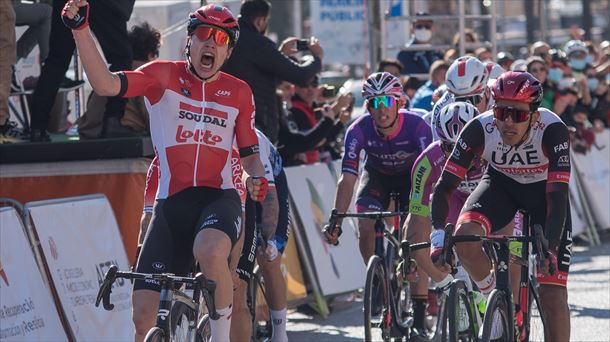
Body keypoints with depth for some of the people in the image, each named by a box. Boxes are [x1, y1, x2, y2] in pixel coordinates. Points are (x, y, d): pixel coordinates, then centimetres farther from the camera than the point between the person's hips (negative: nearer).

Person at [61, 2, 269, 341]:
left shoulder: (239, 93, 8)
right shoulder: (164, 75, 3)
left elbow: (249, 152, 17)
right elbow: (107, 84, -12)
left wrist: (258, 177, -6)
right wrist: (81, 30, -24)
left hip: (219, 198, -1)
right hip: (172, 203, 1)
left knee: (210, 250, -38)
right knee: (145, 314, -7)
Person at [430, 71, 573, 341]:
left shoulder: (553, 131, -35)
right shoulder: (480, 129, -29)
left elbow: (558, 196, -38)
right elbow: (445, 185, -28)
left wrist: (549, 248, -51)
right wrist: (438, 235, -43)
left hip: (544, 190, -2)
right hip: (501, 184, 2)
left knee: (553, 294, -12)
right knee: (464, 236, -31)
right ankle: (492, 294, -3)